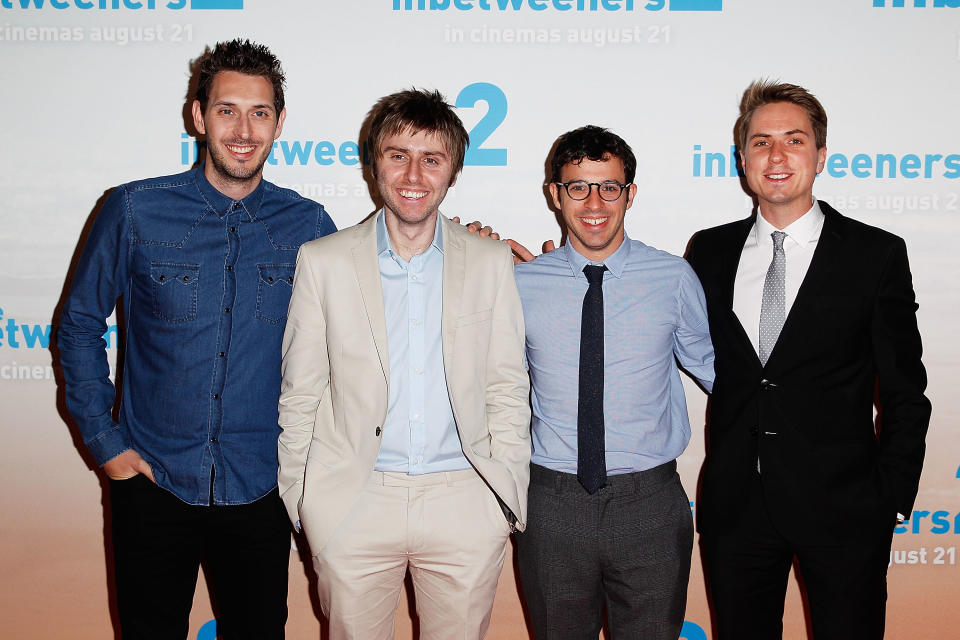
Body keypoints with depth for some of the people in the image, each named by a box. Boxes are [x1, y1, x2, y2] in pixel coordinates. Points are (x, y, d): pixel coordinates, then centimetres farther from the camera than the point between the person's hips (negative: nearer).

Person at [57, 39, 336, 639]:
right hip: (153, 483, 0)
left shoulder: (307, 224, -3)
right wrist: (105, 440, -1)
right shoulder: (136, 211, -5)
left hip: (259, 492, 1)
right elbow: (80, 326, 4)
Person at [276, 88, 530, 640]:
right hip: (352, 507, 0)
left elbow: (508, 387, 7)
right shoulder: (323, 262, 2)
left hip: (464, 504, 1)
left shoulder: (492, 262, 4)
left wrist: (507, 494, 2)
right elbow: (300, 393, 5)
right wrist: (297, 499, 5)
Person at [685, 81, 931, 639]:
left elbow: (905, 393, -1)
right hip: (734, 506, 3)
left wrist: (891, 499, -4)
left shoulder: (876, 254, -3)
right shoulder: (709, 252, 5)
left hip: (841, 508, -2)